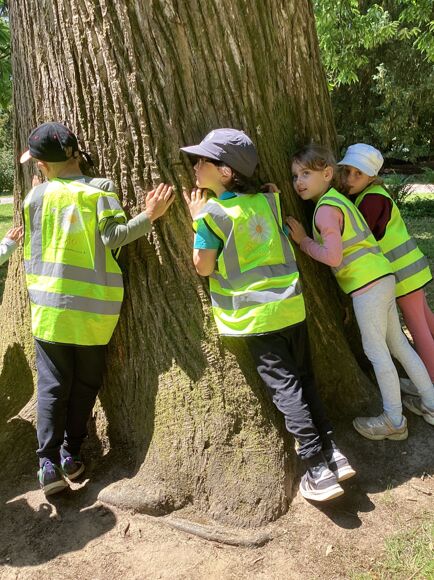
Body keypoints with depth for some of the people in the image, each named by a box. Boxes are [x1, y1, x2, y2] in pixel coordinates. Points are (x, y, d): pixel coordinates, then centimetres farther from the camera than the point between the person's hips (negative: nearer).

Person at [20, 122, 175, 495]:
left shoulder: (36, 196, 2)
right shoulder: (100, 188, -3)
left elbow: (32, 254, 9)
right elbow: (113, 236, -15)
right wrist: (150, 216, -15)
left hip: (50, 304, 1)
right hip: (94, 306, -1)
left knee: (52, 386, 9)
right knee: (86, 383, 14)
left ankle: (49, 463, 6)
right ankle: (71, 454, 21)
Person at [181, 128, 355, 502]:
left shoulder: (211, 213, -11)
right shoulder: (266, 200, 6)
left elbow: (203, 267, -6)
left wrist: (197, 219, 1)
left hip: (257, 314, -6)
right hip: (292, 304, 6)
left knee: (284, 387, 1)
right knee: (304, 380, 16)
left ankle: (318, 470, 5)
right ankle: (331, 450, 20)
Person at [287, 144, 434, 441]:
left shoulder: (325, 209, -15)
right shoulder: (338, 199, 14)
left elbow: (333, 257, -21)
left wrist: (303, 240, -9)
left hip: (367, 285, -9)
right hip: (382, 278, 9)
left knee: (377, 353, 3)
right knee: (398, 344, 19)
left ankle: (394, 422, 17)